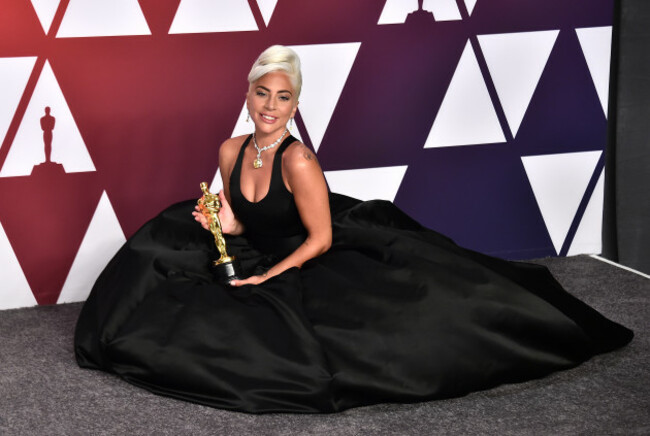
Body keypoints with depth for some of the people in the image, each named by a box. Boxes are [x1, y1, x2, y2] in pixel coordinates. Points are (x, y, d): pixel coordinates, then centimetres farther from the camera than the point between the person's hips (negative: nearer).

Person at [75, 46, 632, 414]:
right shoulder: (230, 151, -6)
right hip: (263, 263, 7)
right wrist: (227, 226, -14)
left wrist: (268, 276, -21)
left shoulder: (297, 160, -27)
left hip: (325, 264, -6)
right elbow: (247, 226, 8)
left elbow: (320, 240, -21)